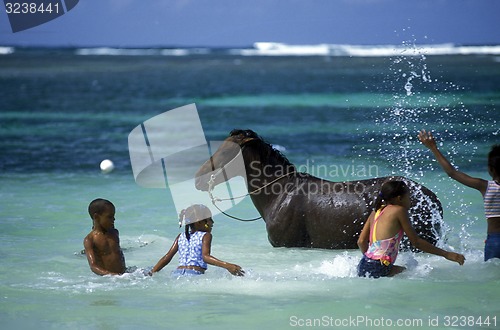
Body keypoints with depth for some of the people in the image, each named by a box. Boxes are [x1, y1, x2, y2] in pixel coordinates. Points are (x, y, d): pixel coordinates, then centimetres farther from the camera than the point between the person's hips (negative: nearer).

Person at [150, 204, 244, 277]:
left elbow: (167, 257, 15)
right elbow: (205, 256, -10)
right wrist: (227, 265, -18)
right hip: (194, 274, -5)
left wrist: (151, 273, 22)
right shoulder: (206, 236, 7)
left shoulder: (181, 237, 20)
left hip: (177, 273, 5)